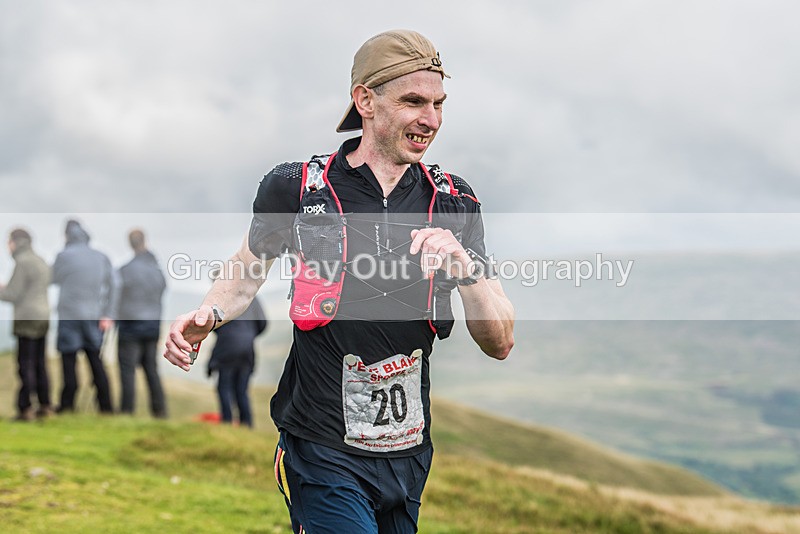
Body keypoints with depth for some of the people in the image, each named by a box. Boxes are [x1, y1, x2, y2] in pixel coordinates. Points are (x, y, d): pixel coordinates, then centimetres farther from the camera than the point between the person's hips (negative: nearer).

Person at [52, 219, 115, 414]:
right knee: (95, 360, 10)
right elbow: (110, 287, 4)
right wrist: (107, 315, 4)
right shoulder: (101, 257, 6)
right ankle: (106, 406, 9)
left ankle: (67, 404, 0)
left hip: (69, 315, -4)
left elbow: (53, 279, 7)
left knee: (69, 360, 0)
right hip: (94, 316, 4)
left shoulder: (64, 256, -7)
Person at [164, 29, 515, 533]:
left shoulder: (454, 202, 2)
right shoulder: (296, 189, -6)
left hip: (409, 454, 4)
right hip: (324, 451, -4)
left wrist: (466, 268, -19)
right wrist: (208, 315, -7)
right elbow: (247, 271, 14)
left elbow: (500, 344, -1)